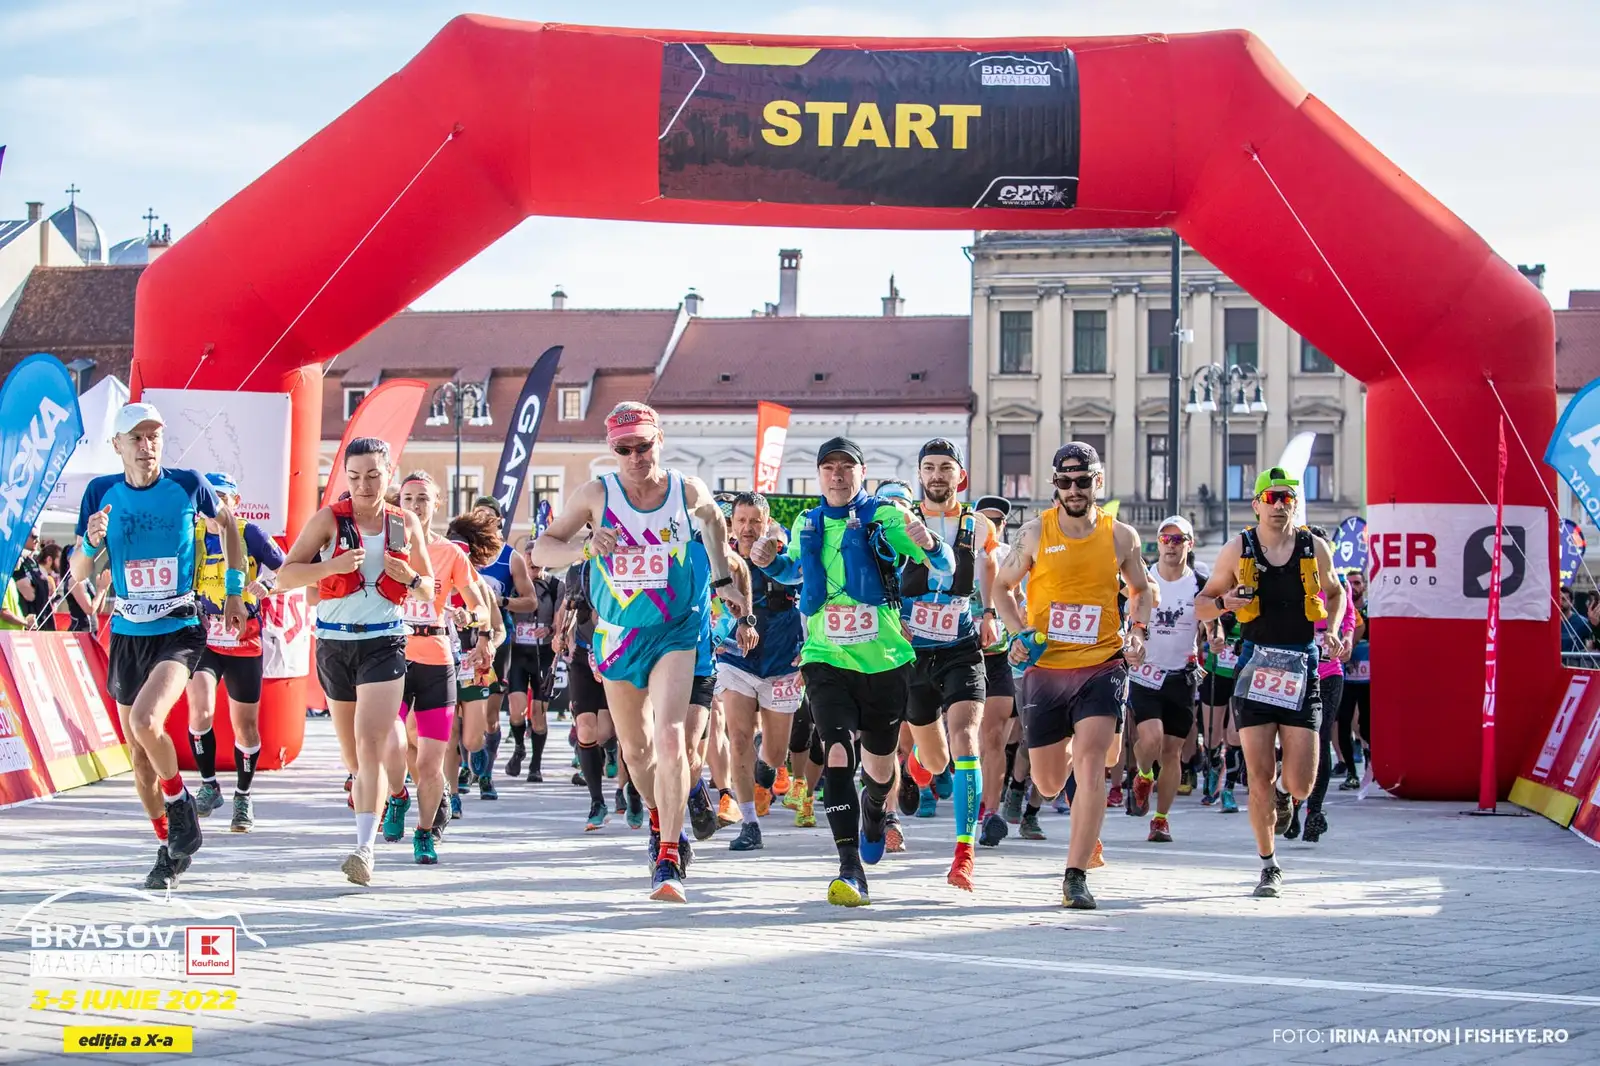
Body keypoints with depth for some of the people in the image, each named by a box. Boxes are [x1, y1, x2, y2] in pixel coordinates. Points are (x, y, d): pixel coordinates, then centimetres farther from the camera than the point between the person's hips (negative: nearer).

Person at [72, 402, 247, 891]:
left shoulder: (188, 485, -6)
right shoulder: (101, 493, -1)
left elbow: (228, 522, 14)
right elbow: (77, 574, 3)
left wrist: (234, 591, 14)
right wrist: (91, 542, -19)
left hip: (179, 632, -4)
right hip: (126, 635, 4)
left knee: (145, 721, -27)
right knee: (139, 755, 10)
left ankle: (181, 806, -3)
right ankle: (170, 849, 26)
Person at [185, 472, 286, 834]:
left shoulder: (250, 534, -4)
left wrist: (265, 585, -20)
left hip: (244, 644, 0)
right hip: (202, 640, 1)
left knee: (245, 724, 8)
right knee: (200, 710, -21)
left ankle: (243, 797, 28)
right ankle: (208, 786, -1)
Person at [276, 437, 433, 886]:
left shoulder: (406, 524, 4)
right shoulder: (329, 520, -1)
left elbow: (429, 590, 14)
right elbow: (285, 576, -6)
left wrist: (410, 578, -9)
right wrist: (333, 565, -21)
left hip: (385, 643, -1)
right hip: (334, 642, 2)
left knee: (369, 743, -17)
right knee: (353, 751, 12)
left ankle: (365, 848, -20)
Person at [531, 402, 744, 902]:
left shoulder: (687, 491, -6)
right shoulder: (597, 494, -8)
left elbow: (713, 520, 18)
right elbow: (541, 549, -6)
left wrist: (722, 579, 17)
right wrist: (585, 547, -25)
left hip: (675, 634, -2)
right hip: (617, 635, 2)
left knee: (670, 739, -21)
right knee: (635, 748, 16)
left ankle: (669, 861, -19)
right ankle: (661, 821, 45)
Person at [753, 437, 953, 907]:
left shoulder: (885, 516, -4)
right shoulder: (807, 524, 7)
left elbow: (946, 568, -8)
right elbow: (794, 571, 28)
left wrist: (929, 545, -31)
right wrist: (769, 562, 5)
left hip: (885, 660, -1)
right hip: (826, 659, 1)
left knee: (879, 765, 13)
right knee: (837, 753, -17)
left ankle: (874, 811, 51)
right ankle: (851, 872, -19)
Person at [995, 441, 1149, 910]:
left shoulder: (1121, 536, 2)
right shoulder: (1035, 533, 0)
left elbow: (1140, 589, 19)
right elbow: (1003, 587, 12)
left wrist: (1138, 632, 1)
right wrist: (1019, 633, -4)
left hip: (1101, 666, -1)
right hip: (1044, 668, 1)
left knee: (1091, 764, -19)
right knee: (1048, 783, 8)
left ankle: (1076, 877, -16)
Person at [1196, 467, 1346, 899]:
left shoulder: (1314, 548, 4)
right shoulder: (1237, 550, 2)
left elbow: (1335, 592, 23)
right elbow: (1202, 602, 10)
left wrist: (1331, 630, 4)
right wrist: (1224, 603, -12)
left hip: (1302, 668, 1)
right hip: (1256, 666, -1)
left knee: (1301, 785, -6)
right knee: (1260, 778, -4)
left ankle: (1284, 795, 33)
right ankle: (1268, 866, 14)